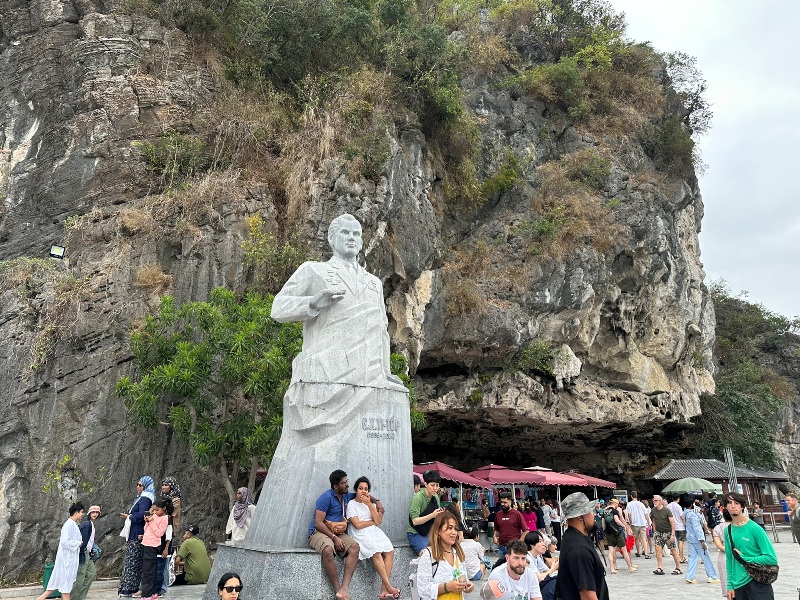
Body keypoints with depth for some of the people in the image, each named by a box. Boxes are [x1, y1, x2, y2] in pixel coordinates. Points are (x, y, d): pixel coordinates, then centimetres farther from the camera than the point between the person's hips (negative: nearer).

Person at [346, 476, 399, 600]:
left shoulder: (371, 503, 20)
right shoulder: (351, 504, 3)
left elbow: (379, 521, 4)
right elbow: (358, 524, -11)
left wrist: (369, 504, -4)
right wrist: (373, 521, 2)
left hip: (374, 532, 6)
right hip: (360, 534, -5)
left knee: (390, 552, -20)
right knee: (376, 552, -31)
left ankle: (384, 590, -23)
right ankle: (388, 586, -27)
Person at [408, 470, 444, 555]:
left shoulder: (436, 497, 5)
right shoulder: (418, 497, -16)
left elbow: (436, 517, 11)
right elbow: (415, 521, -20)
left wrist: (440, 514, -12)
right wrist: (432, 515, -28)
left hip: (430, 532, 6)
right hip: (416, 534, -6)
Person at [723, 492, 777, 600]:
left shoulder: (755, 529, -11)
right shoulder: (728, 531, 4)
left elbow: (772, 558, -13)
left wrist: (745, 559, -12)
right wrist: (730, 586, 7)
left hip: (757, 584, -5)